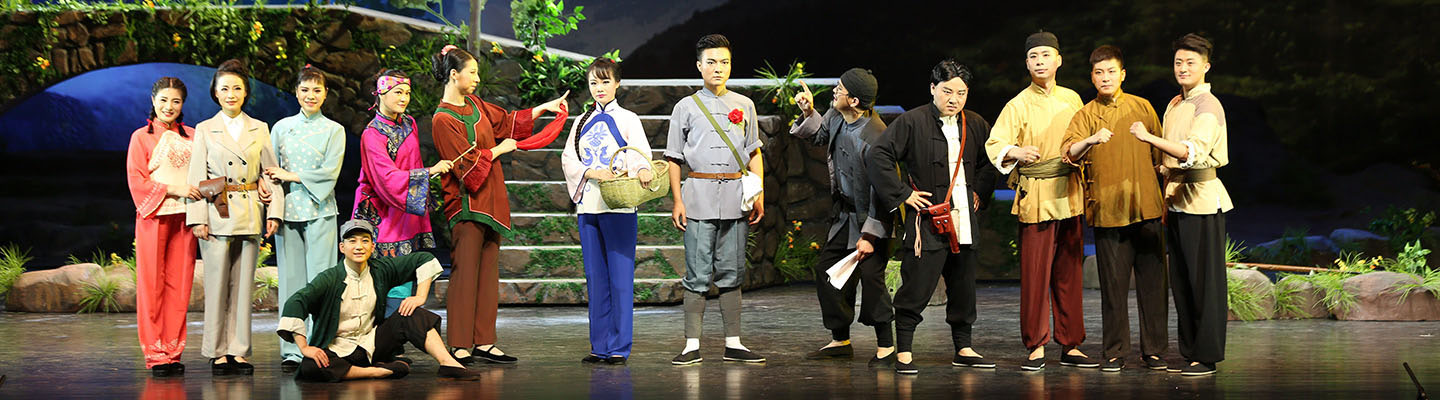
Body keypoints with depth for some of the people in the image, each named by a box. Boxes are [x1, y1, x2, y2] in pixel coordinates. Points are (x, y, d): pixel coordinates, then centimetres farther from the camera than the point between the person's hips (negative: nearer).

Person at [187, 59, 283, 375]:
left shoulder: (260, 129, 10)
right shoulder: (204, 130, 5)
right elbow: (197, 177, 1)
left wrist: (274, 212, 0)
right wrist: (198, 217, -7)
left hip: (250, 216, 2)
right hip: (218, 215, -2)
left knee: (243, 284, 3)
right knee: (217, 284, -2)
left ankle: (238, 351, 8)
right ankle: (218, 352, 4)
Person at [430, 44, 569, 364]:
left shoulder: (475, 104, 12)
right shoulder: (443, 120, -12)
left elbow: (507, 121, 25)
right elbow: (465, 163, -15)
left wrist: (544, 108, 20)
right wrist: (499, 149, -5)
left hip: (490, 201, 8)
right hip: (467, 203, -8)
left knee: (488, 272, 6)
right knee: (465, 273, -8)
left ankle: (483, 342, 9)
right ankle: (460, 347, -5)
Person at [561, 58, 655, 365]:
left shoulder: (628, 119, 6)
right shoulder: (582, 123, 17)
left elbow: (640, 152, -11)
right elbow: (568, 158, 8)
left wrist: (642, 169, -34)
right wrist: (592, 172, -12)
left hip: (619, 206, -4)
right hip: (587, 205, 4)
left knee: (621, 277, -6)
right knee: (595, 277, 5)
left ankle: (619, 347, -2)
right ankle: (600, 346, 11)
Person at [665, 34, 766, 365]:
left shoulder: (744, 105, 13)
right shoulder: (686, 107, 6)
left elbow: (754, 154, 16)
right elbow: (673, 159, 5)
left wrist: (759, 195, 7)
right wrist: (677, 201, -3)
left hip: (736, 195, 2)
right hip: (699, 193, -2)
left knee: (731, 271, 5)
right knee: (698, 273, -3)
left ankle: (733, 344, 11)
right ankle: (692, 345, 2)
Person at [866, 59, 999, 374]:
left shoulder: (976, 125, 11)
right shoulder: (912, 122, -6)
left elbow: (989, 162, 27)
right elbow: (878, 157, -9)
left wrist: (981, 193, 14)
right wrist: (902, 194, -11)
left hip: (964, 219, 5)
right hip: (927, 219, -5)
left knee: (964, 286, 11)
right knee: (917, 286, -7)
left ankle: (963, 349, 23)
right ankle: (903, 352, 2)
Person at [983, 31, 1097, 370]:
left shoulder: (1071, 99, 10)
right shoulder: (1018, 106, -3)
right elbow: (994, 145, -9)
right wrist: (1016, 152, -29)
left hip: (1069, 195, 4)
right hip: (1035, 198, -4)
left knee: (1069, 274, 7)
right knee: (1035, 275, -3)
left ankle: (1070, 346, 15)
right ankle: (1036, 347, 6)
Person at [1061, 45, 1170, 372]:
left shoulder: (1142, 107, 10)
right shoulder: (1085, 115, 6)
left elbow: (1161, 155, 16)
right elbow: (1069, 153, -11)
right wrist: (1090, 141, -31)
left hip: (1146, 209, 1)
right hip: (1107, 210, -1)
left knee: (1152, 281, 2)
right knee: (1113, 284, 1)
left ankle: (1153, 349, 12)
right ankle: (1115, 352, 10)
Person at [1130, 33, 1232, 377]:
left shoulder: (1208, 106, -11)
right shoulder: (1175, 104, 16)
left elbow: (1194, 152, -27)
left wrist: (1149, 138, -34)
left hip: (1202, 200, -9)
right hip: (1176, 201, 9)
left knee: (1205, 280, -4)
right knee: (1181, 281, 10)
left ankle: (1207, 357, 1)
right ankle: (1190, 354, 18)